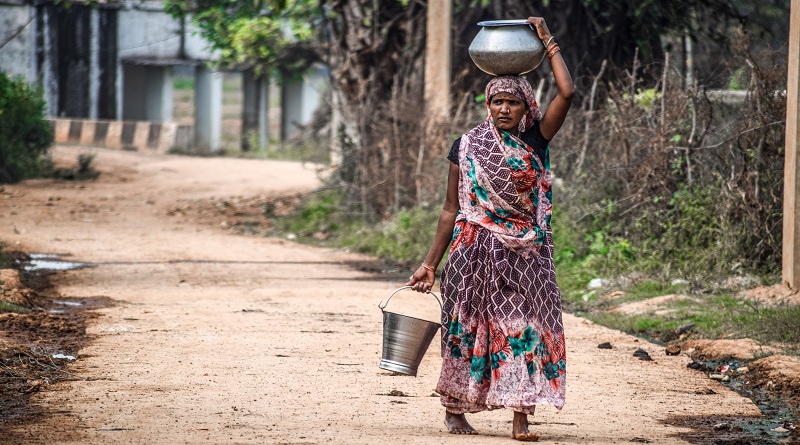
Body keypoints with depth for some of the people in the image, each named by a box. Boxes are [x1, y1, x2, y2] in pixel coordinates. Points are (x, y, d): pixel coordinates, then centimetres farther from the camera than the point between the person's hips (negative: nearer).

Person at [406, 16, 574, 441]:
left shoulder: (536, 140, 2)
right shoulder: (467, 146, 3)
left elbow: (566, 92, -12)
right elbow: (451, 210, 7)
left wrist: (548, 42, -5)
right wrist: (430, 263, 5)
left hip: (525, 254, 0)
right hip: (475, 251, 0)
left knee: (525, 326, -5)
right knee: (468, 327, 2)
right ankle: (454, 409, 16)